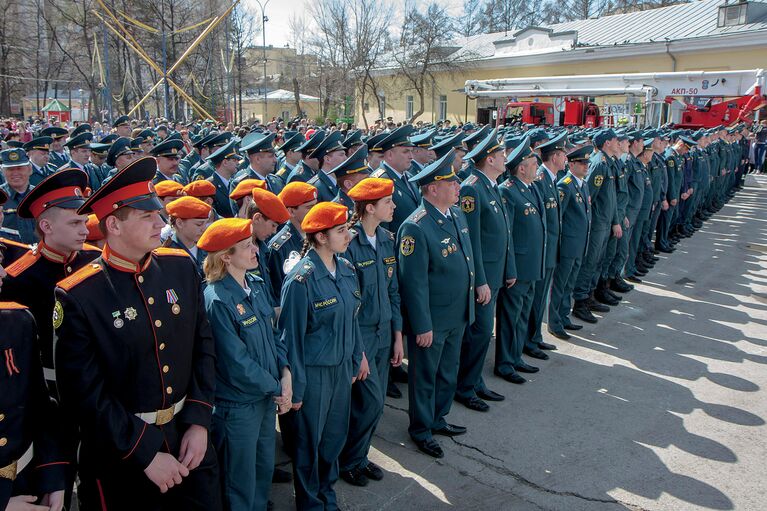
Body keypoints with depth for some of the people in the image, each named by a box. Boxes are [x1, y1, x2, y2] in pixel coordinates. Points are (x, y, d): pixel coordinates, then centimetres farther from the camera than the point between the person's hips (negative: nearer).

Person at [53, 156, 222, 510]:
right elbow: (85, 394, -15)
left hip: (190, 441, 4)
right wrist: (146, 454, -14)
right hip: (122, 456, -4)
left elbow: (203, 345, 2)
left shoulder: (180, 266, -3)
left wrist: (199, 422, -5)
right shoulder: (78, 297, -16)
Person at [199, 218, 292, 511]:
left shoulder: (256, 285, 0)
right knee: (241, 487, 13)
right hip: (237, 406, -7)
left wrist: (285, 372, -7)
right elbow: (236, 364, -21)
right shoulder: (217, 300, -23)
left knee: (265, 468, 25)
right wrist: (276, 389, -11)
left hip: (267, 398, 7)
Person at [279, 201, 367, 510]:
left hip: (342, 367, 6)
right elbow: (291, 336, -16)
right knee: (310, 440, 13)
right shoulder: (301, 279, -21)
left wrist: (358, 356, 14)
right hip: (314, 372, -6)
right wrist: (296, 387, -13)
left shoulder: (345, 269, 0)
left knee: (336, 435, 20)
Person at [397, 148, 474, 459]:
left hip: (458, 316, 8)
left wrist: (468, 307, 16)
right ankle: (421, 430, 32)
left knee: (448, 372, 23)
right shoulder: (416, 227, -24)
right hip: (431, 321, -8)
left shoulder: (457, 215, 3)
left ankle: (438, 419, 44)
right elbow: (414, 282, -22)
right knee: (425, 376, 12)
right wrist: (422, 326, -19)